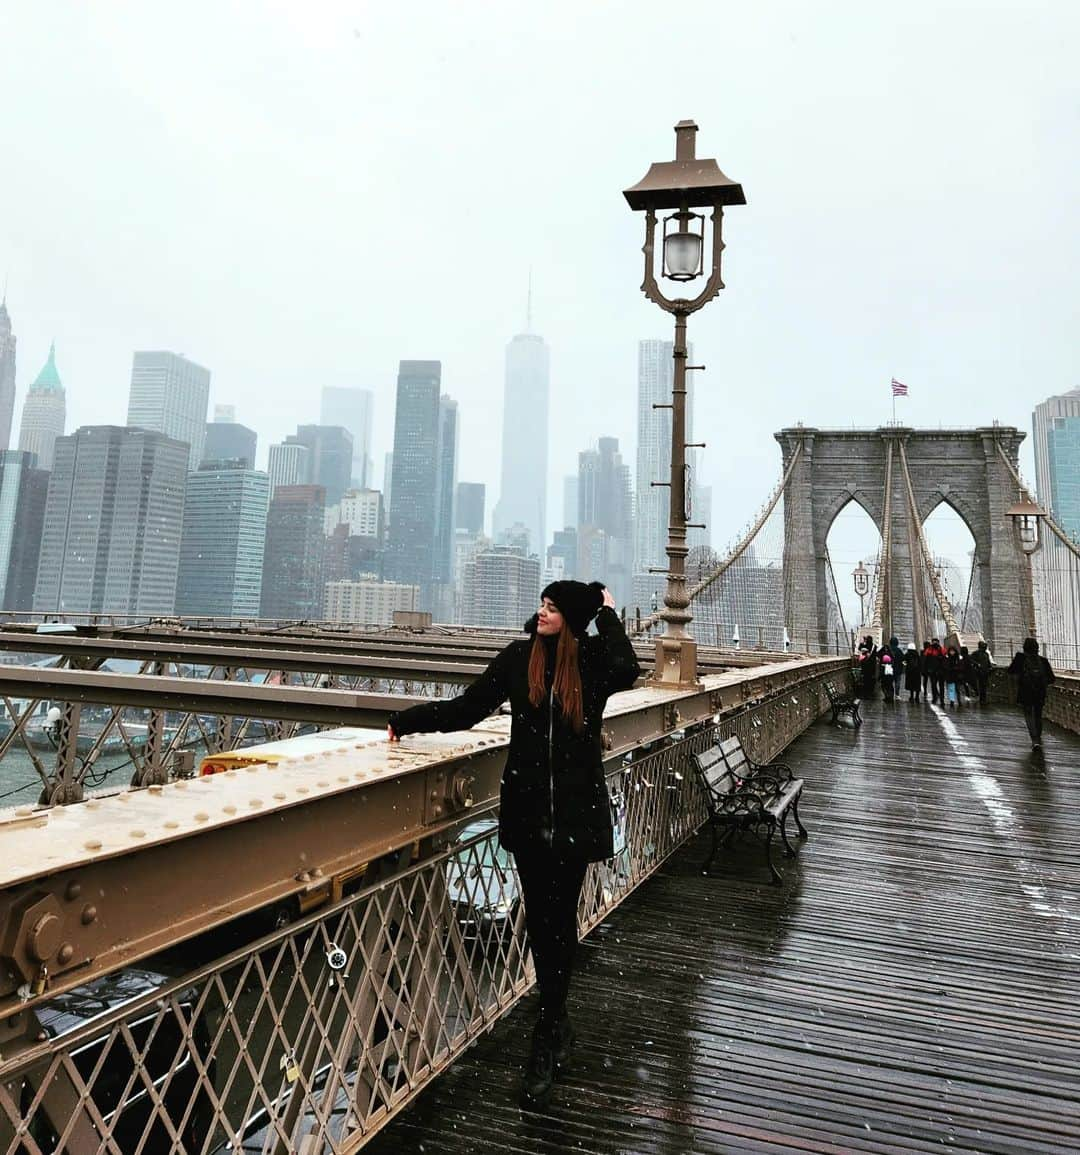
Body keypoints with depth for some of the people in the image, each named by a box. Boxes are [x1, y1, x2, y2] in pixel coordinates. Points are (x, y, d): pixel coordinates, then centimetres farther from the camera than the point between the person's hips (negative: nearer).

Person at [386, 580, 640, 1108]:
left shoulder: (592, 659, -3)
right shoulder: (519, 658, 1)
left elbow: (626, 671, -26)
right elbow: (466, 708, 5)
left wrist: (607, 614, -14)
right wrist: (406, 722, 3)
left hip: (575, 812, -2)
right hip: (528, 810, 2)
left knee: (559, 916, 4)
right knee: (540, 917, 11)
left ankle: (547, 1036, 19)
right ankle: (557, 1023, 31)